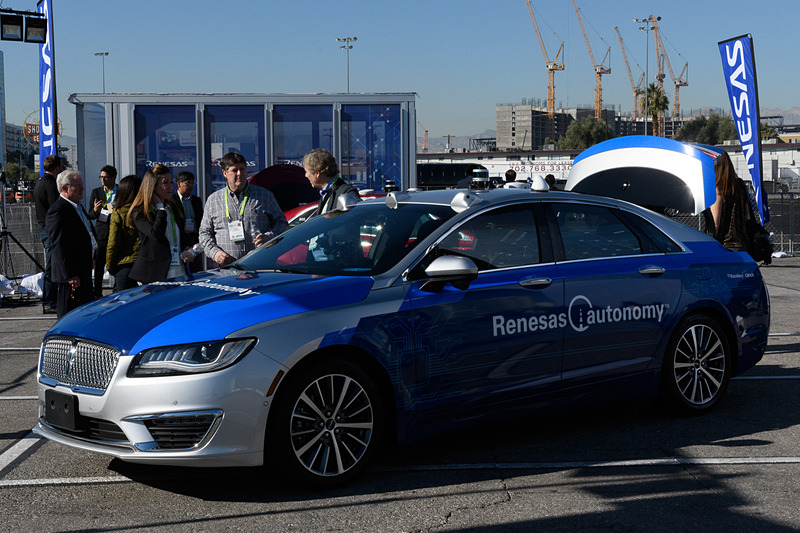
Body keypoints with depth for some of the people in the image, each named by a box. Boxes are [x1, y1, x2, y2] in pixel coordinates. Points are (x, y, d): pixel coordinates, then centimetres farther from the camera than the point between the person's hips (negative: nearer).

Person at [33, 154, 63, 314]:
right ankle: (49, 304, -5)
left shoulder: (40, 182, 17)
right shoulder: (50, 184, -15)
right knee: (51, 267, -7)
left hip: (44, 228, 11)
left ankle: (49, 302, 21)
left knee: (51, 267, 15)